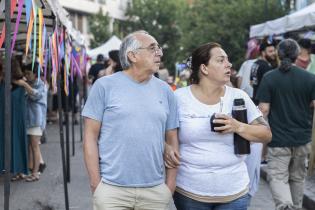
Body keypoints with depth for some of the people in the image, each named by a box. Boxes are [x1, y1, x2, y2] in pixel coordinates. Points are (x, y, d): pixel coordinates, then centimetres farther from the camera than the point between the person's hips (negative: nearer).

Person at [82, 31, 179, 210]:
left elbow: (172, 140, 10)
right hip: (112, 188, -3)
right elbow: (91, 136, -3)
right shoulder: (104, 86, -3)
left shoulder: (165, 91, 6)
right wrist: (96, 183, -7)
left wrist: (170, 185, 5)